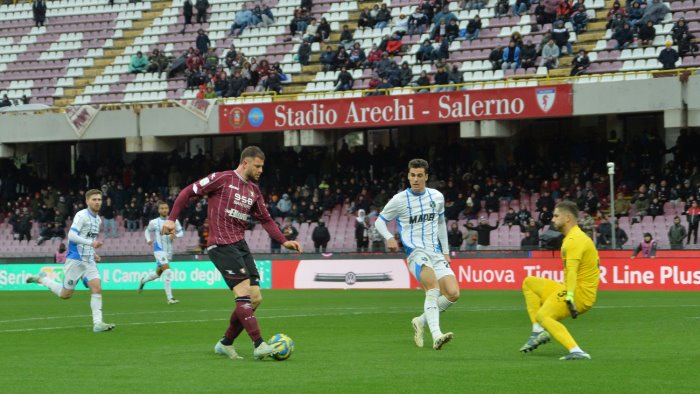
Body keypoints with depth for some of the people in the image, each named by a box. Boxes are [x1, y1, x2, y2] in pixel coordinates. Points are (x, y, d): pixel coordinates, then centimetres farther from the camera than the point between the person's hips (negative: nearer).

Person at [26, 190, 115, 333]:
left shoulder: (97, 219, 14)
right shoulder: (81, 216, -12)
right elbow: (72, 236, -22)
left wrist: (94, 254, 13)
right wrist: (91, 243, -27)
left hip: (89, 261, 7)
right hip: (75, 260, -7)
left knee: (97, 288, -11)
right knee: (65, 294, 3)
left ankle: (97, 323, -14)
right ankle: (42, 279, 26)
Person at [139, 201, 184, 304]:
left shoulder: (174, 221, 1)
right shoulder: (154, 222, -3)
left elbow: (181, 232, 8)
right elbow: (147, 231, 13)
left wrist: (176, 235, -13)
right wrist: (148, 240, -5)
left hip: (169, 251, 5)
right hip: (159, 249, -5)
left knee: (158, 273, 18)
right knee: (167, 271, -21)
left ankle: (143, 280, 49)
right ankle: (169, 297, -19)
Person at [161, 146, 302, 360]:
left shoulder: (254, 190, 15)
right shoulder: (222, 179, -5)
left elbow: (265, 220, 21)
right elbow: (188, 192, -2)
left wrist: (284, 241, 8)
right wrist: (172, 219, -9)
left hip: (240, 244, 8)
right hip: (221, 245, -8)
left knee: (255, 298, 3)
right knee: (244, 292, -18)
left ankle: (226, 343, 17)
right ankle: (259, 345, -21)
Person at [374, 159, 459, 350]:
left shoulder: (437, 197, 9)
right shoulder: (399, 200, -2)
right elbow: (380, 221, 9)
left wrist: (445, 251, 22)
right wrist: (389, 238, -11)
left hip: (436, 252, 5)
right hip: (416, 253, -5)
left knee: (453, 293, -11)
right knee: (433, 287, -30)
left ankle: (421, 321, 11)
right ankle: (436, 336, -40)